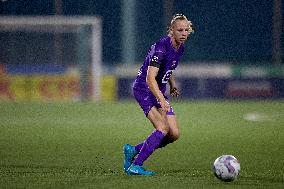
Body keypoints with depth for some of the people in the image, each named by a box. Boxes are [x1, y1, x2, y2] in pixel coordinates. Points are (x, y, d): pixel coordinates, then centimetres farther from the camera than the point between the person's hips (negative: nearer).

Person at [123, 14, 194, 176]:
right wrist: (162, 101, -39)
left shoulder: (180, 48, 4)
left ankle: (133, 150, 12)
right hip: (144, 89, -9)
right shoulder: (161, 47, -23)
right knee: (163, 128, -24)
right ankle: (135, 166, -21)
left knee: (175, 134, -1)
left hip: (159, 92, 9)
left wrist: (173, 85, 11)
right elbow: (150, 78, -30)